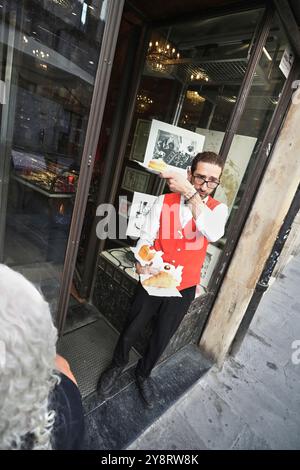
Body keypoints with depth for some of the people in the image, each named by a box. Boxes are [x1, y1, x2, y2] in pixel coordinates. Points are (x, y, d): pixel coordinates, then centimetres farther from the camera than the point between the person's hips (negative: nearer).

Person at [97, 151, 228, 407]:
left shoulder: (218, 209, -8)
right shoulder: (164, 201, -9)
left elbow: (213, 233, -31)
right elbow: (146, 238, -9)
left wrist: (189, 193, -37)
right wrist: (142, 262, -29)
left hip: (183, 289, 1)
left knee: (161, 338, 21)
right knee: (130, 331, 17)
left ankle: (143, 373, 53)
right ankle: (118, 364, 51)